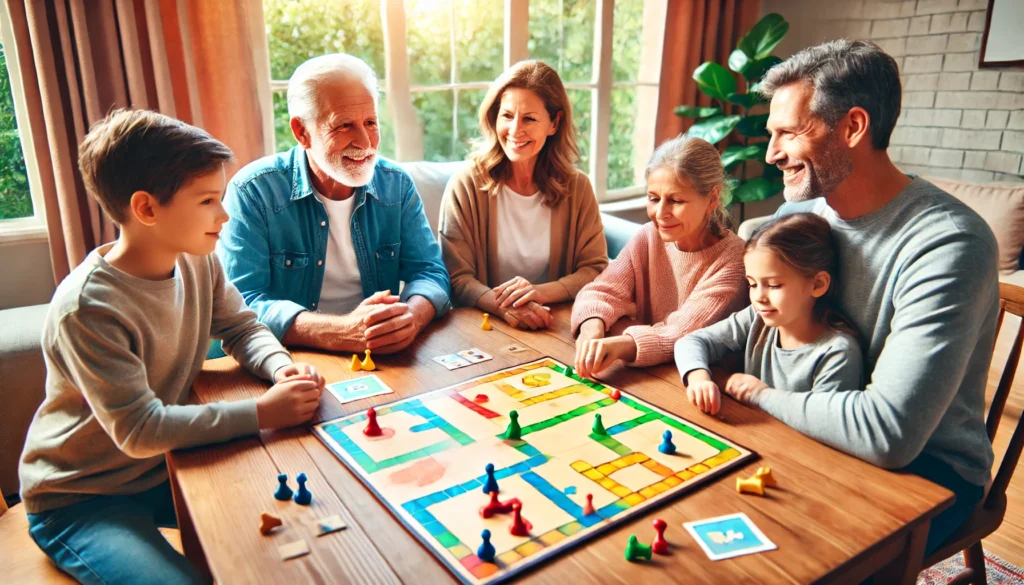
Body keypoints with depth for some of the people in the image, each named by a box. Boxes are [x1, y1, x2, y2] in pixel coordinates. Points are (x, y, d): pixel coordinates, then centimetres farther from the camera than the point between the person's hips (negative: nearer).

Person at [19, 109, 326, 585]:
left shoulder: (197, 262, -9)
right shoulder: (87, 307, -29)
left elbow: (242, 328, 3)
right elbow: (140, 432, -30)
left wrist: (281, 367, -19)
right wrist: (262, 412, -32)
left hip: (167, 468, 6)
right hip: (79, 501, -5)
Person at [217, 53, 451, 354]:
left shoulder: (397, 185, 3)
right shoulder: (252, 192, -9)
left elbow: (430, 272, 0)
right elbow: (241, 303, -16)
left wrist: (412, 316, -24)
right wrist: (341, 333, -31)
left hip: (383, 363, 3)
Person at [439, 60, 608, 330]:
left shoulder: (576, 186, 3)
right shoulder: (466, 184, -5)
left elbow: (596, 269, 2)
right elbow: (457, 277, -7)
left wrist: (542, 292, -17)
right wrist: (502, 305, -27)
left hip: (559, 328, 1)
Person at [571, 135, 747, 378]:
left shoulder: (732, 259, -14)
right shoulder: (648, 238, 0)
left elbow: (685, 335, -23)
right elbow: (603, 291, -8)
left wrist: (624, 344, -40)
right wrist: (593, 327, -30)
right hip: (644, 376, 4)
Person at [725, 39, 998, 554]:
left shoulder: (948, 244, -25)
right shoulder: (801, 206, -4)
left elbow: (888, 433, -32)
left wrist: (762, 395, -18)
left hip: (925, 465, -5)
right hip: (817, 429, 6)